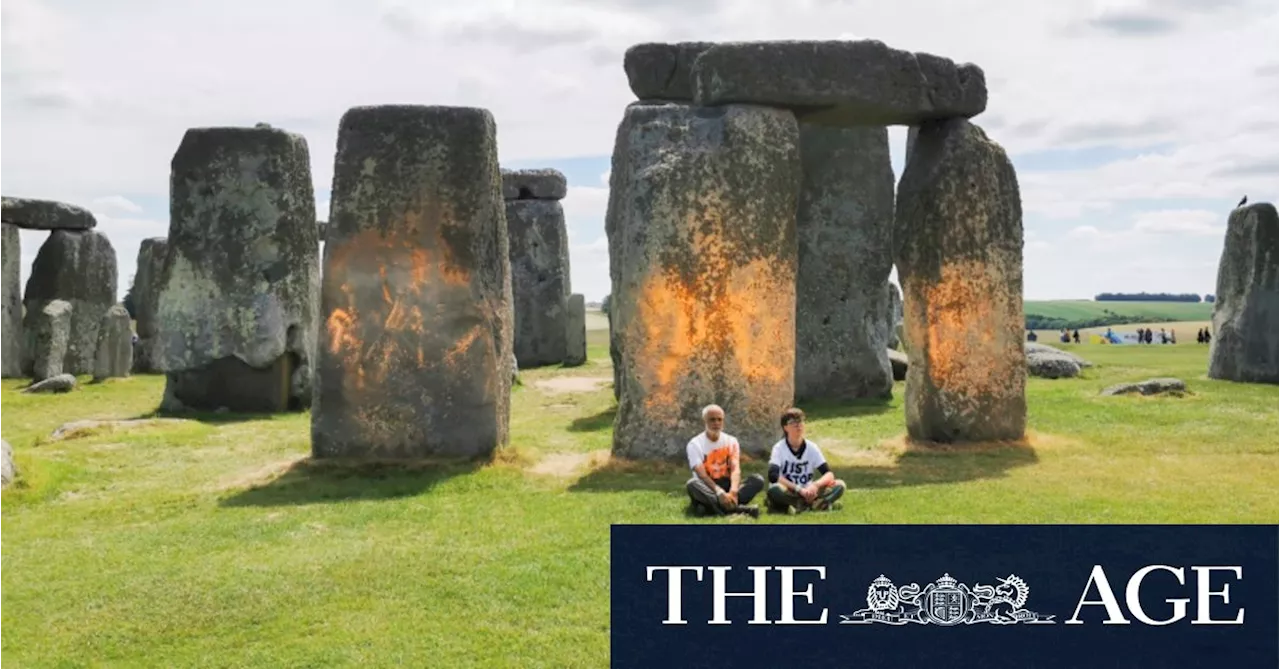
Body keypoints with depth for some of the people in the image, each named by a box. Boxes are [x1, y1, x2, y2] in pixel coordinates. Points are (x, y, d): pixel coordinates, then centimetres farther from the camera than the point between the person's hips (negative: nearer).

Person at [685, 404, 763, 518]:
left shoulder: (731, 441, 5)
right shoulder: (695, 444, -4)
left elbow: (735, 469, -11)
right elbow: (702, 475, -18)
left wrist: (733, 491, -33)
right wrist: (720, 493, -35)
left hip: (728, 486, 3)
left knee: (758, 480, -21)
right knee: (692, 484, -36)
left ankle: (712, 506, -37)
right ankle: (737, 508, -46)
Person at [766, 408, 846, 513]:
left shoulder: (812, 448, 2)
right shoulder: (779, 448, -7)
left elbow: (829, 474, -5)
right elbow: (773, 476, -23)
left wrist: (815, 485, -26)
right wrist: (799, 489, -29)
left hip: (807, 493, 4)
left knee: (840, 485, -15)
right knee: (775, 490, -38)